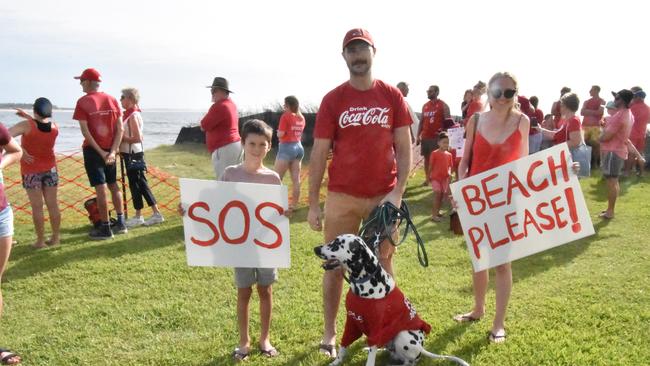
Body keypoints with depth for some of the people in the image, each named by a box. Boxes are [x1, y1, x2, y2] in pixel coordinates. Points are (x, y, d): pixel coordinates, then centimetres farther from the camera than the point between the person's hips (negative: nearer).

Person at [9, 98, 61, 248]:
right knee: (53, 204, 9)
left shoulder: (26, 126, -18)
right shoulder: (54, 127, -5)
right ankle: (55, 237, 15)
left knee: (37, 207, 2)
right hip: (50, 169, 4)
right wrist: (28, 117, 12)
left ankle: (40, 240, 6)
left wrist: (20, 150, -20)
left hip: (31, 171, -3)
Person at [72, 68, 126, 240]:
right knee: (113, 186, 16)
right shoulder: (112, 100, 5)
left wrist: (100, 152, -13)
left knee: (101, 189, -3)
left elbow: (85, 130, -16)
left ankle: (105, 228, 3)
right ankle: (121, 223, 20)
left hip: (93, 150, -5)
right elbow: (120, 128, -1)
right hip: (110, 150, 5)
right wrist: (112, 151, -5)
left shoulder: (83, 102, -9)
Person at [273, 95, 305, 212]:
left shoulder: (286, 116, -10)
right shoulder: (301, 118, 10)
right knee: (296, 179, 5)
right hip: (298, 147, 7)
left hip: (287, 148, -7)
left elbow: (280, 134, -12)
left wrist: (278, 132, 8)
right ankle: (294, 205, 9)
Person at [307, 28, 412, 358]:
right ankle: (329, 332, 20)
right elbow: (318, 153, -1)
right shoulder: (332, 100, -1)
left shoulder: (392, 96, 3)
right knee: (335, 265, 7)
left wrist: (398, 192, -7)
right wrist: (313, 204, -4)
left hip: (384, 196, 1)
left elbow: (404, 149, 4)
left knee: (383, 264, 11)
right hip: (342, 196, -1)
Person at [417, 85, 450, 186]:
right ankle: (427, 179, 15)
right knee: (426, 158, 9)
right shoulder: (425, 106, 14)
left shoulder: (443, 105, -2)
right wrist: (418, 136, 9)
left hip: (437, 137, -5)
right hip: (425, 137, 6)